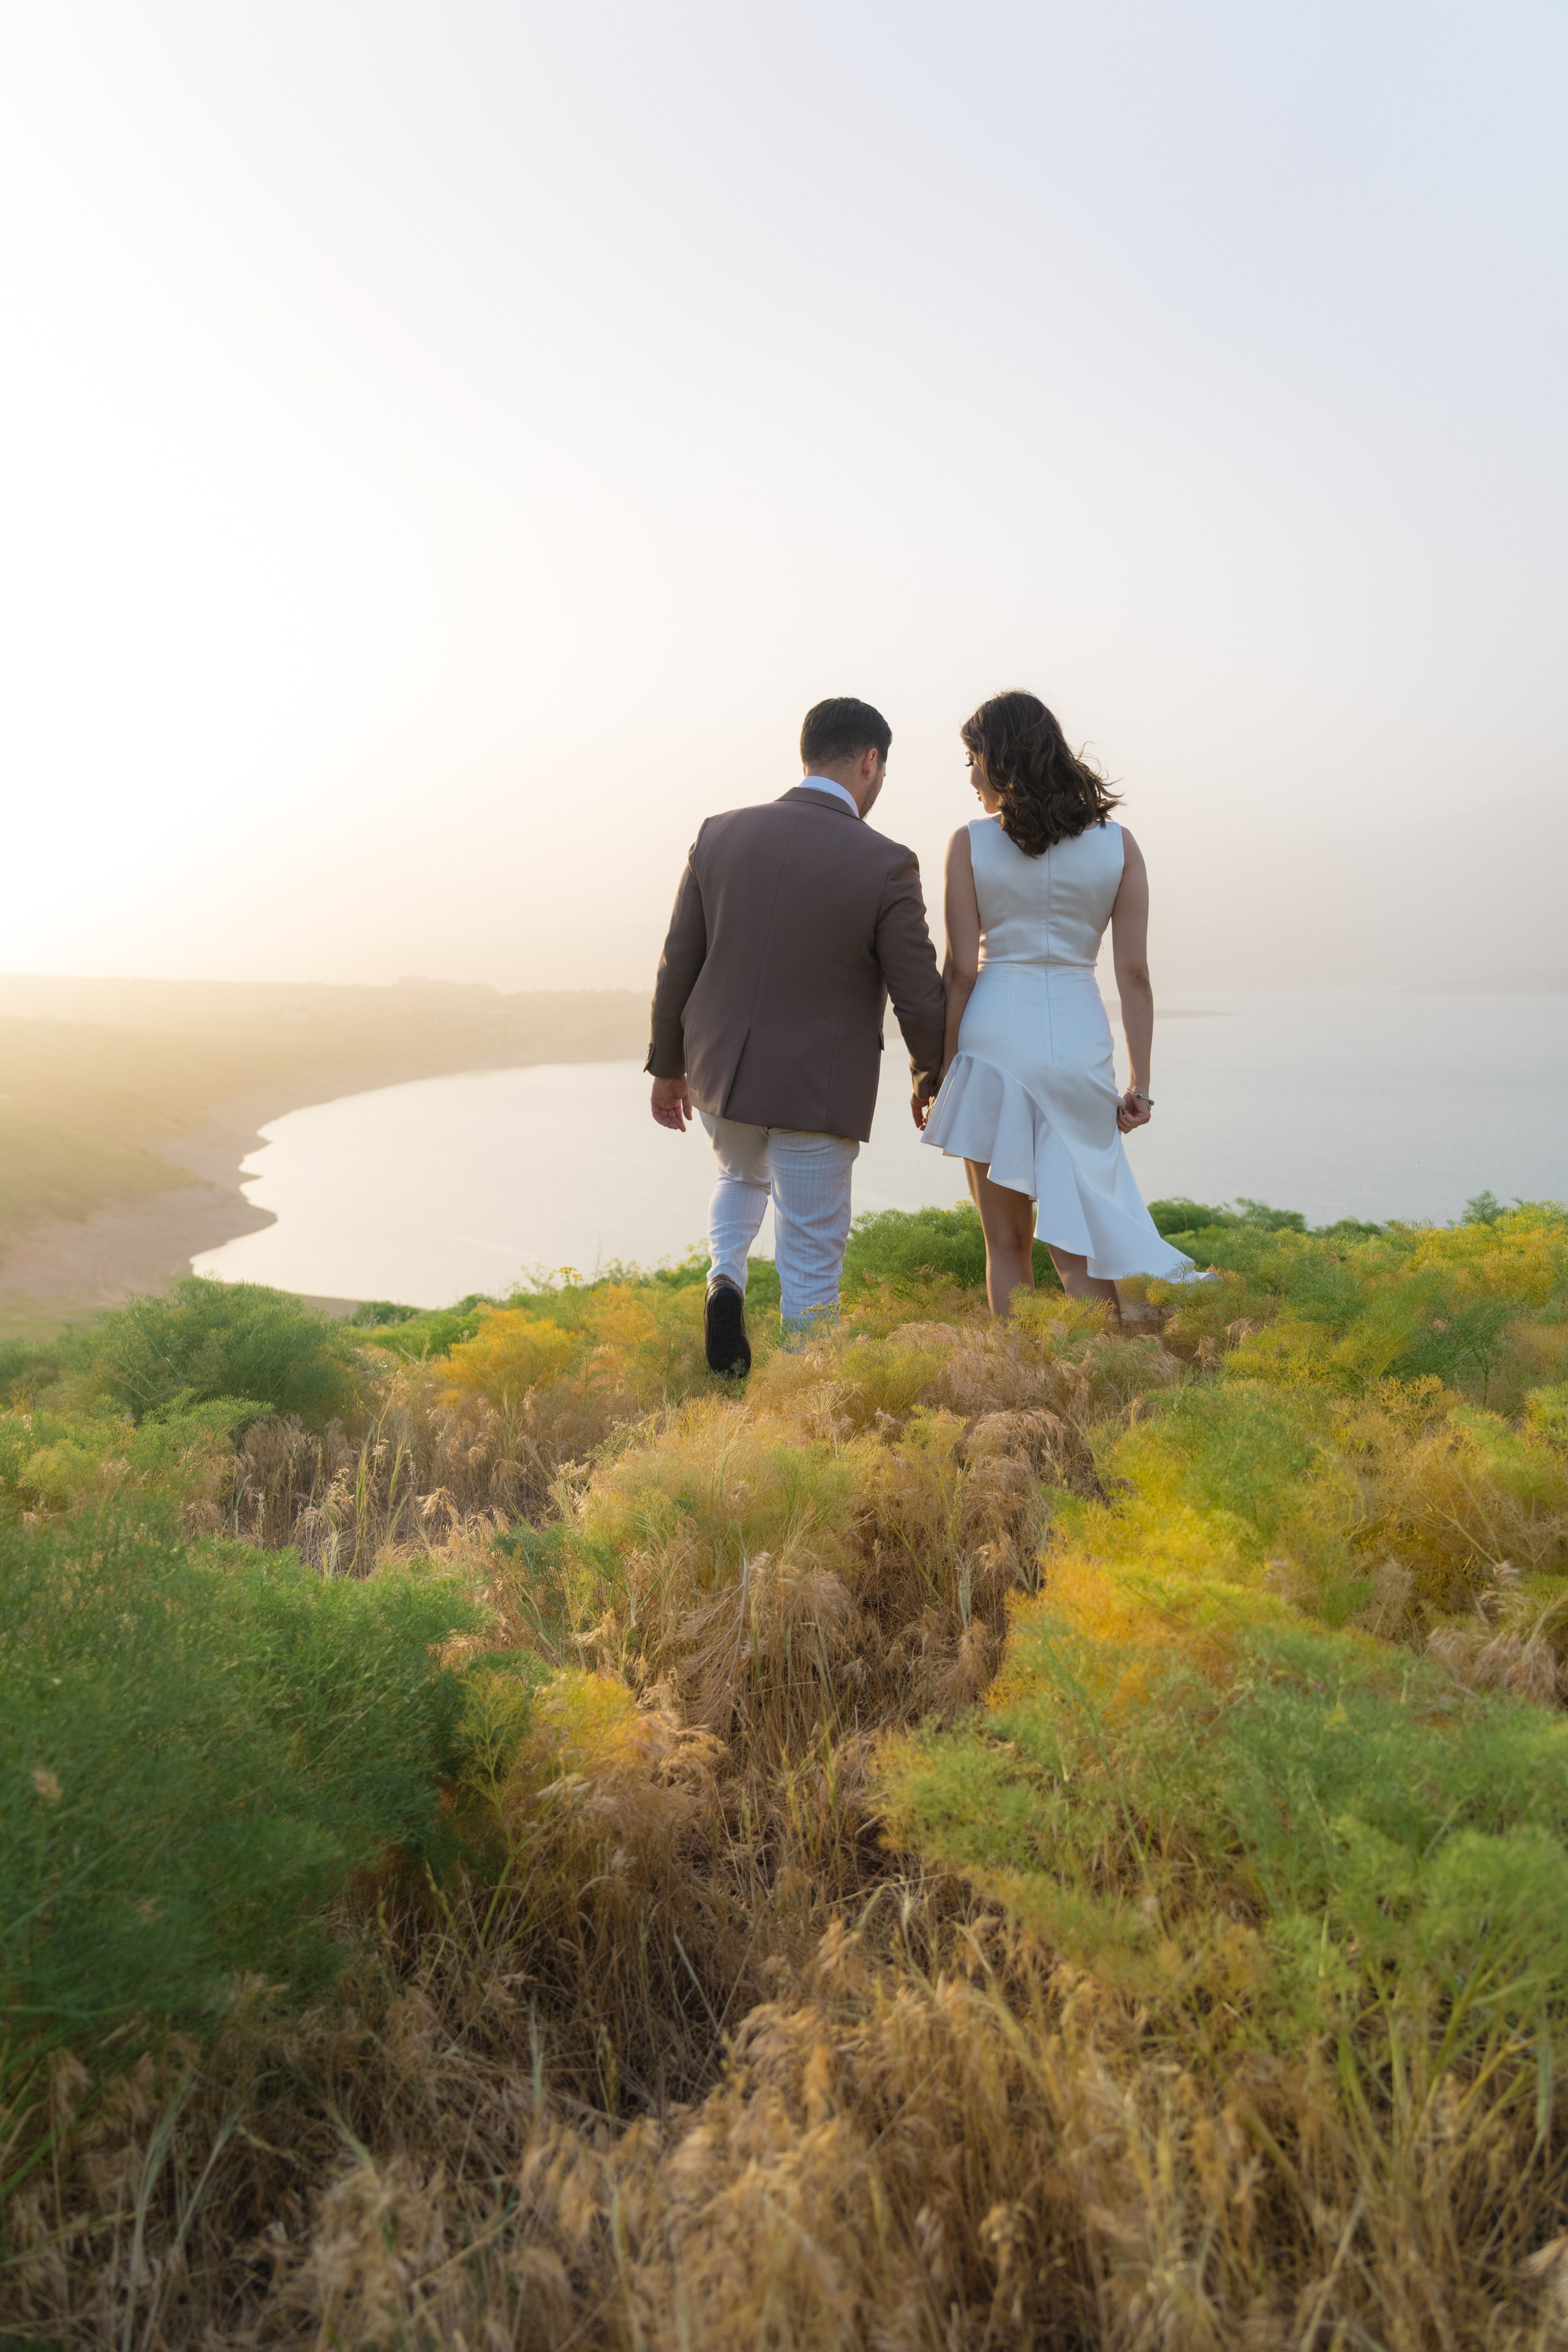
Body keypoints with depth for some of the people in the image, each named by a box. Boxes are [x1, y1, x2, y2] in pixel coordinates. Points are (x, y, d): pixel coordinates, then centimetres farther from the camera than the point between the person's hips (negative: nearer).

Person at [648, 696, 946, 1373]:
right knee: (810, 1271, 9)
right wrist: (930, 1080, 11)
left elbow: (678, 962, 3)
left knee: (742, 1176, 34)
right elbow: (919, 997, -8)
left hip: (718, 1073, 4)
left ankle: (726, 1278, 10)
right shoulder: (886, 866, -14)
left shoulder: (720, 834, -3)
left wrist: (667, 1065, 15)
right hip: (816, 1091, -4)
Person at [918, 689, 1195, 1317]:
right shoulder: (1117, 843, 4)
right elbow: (1133, 972, 2)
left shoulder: (970, 845, -2)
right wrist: (1139, 1082, 5)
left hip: (994, 1037, -2)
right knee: (1073, 1240, 9)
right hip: (1080, 1038, 2)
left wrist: (937, 1073, 3)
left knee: (1006, 1245, 9)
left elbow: (960, 971, -4)